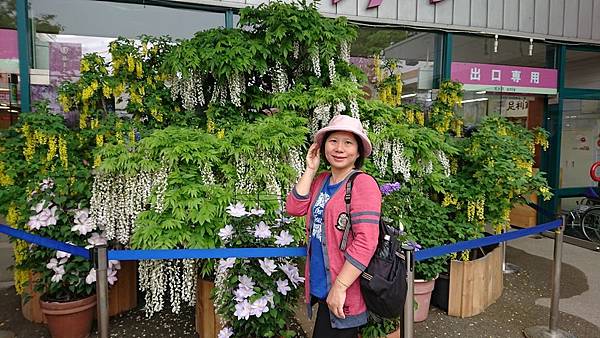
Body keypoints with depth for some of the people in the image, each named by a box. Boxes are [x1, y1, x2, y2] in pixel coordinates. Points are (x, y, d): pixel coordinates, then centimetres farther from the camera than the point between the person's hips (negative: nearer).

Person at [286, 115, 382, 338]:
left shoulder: (363, 183, -15)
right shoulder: (321, 181, 9)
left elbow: (365, 242, -22)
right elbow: (294, 208, -2)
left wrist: (339, 287, -21)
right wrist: (310, 169, -3)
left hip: (342, 293, -7)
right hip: (321, 287, 7)